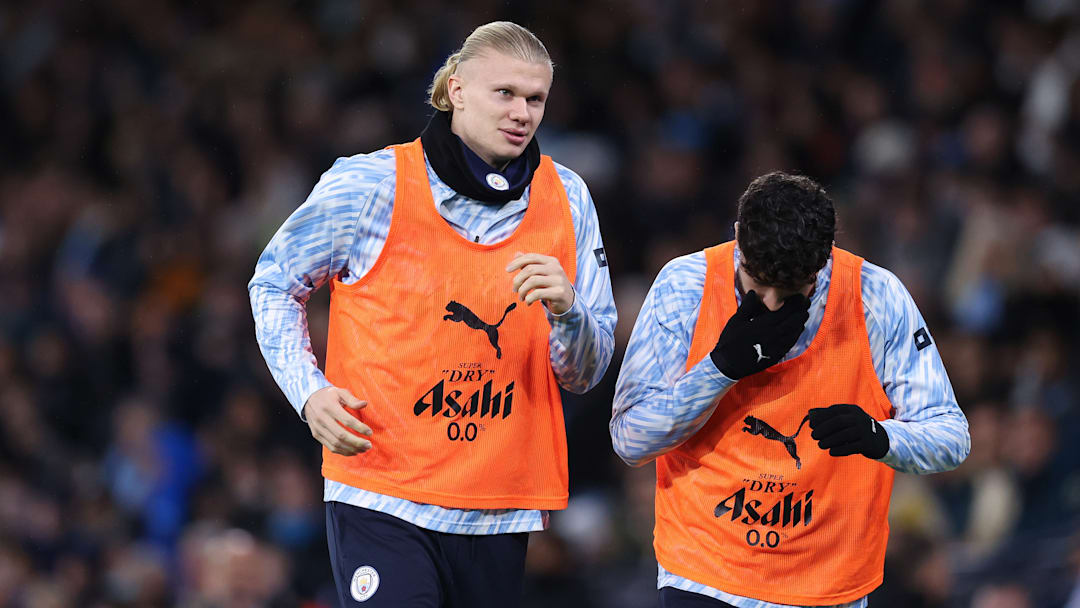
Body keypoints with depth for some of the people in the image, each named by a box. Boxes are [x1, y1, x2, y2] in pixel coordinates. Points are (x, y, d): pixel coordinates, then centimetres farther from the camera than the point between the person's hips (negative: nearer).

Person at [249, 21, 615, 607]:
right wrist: (309, 391, -7)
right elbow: (274, 285, 9)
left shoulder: (566, 199, 4)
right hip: (381, 504, -4)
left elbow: (584, 376, 7)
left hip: (498, 514, 4)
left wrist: (566, 312, -15)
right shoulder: (369, 185, -5)